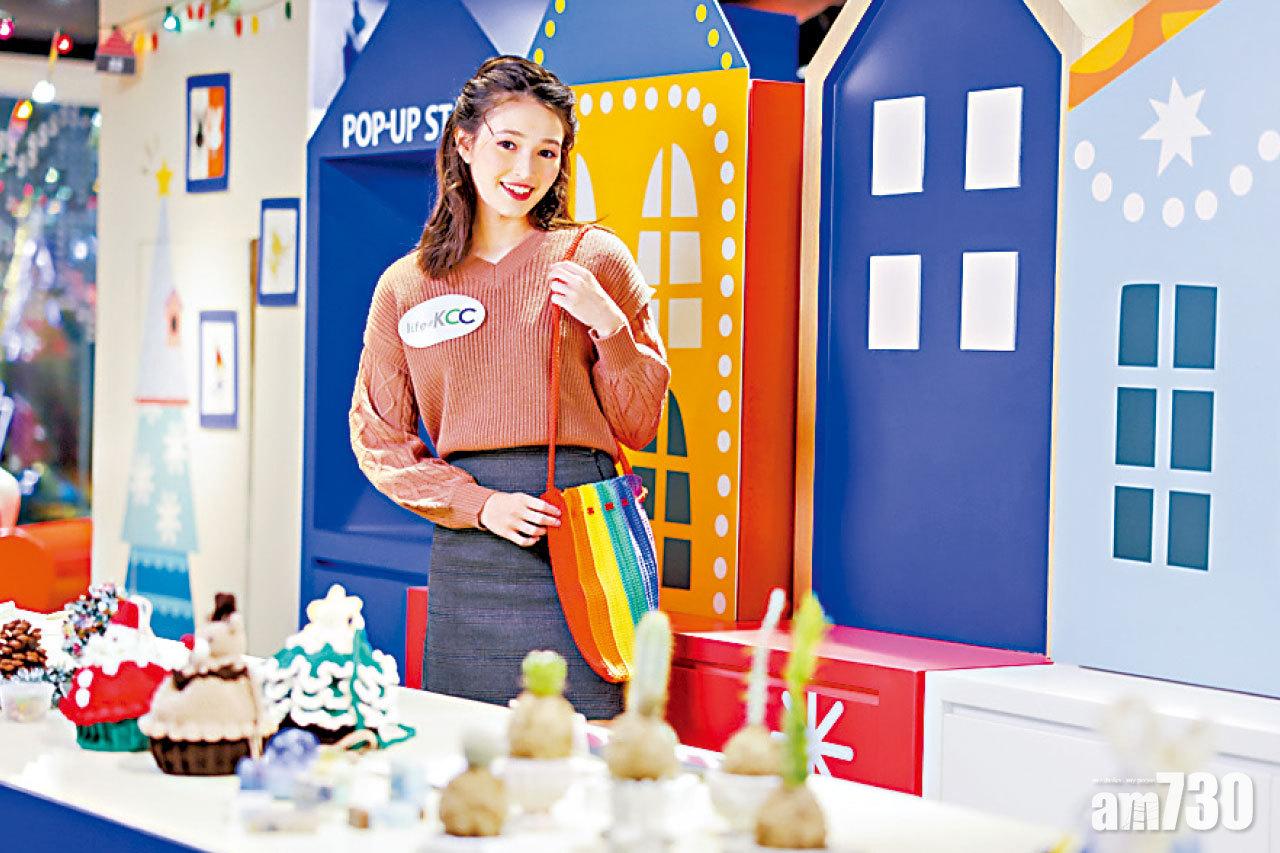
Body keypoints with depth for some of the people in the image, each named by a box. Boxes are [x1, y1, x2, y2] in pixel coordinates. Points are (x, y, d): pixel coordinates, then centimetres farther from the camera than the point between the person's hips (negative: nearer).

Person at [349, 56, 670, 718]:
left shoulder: (596, 259, 4)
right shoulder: (406, 286, 9)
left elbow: (638, 426, 7)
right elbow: (379, 438, 8)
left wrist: (610, 326, -10)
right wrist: (479, 504, -6)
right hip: (467, 554, 2)